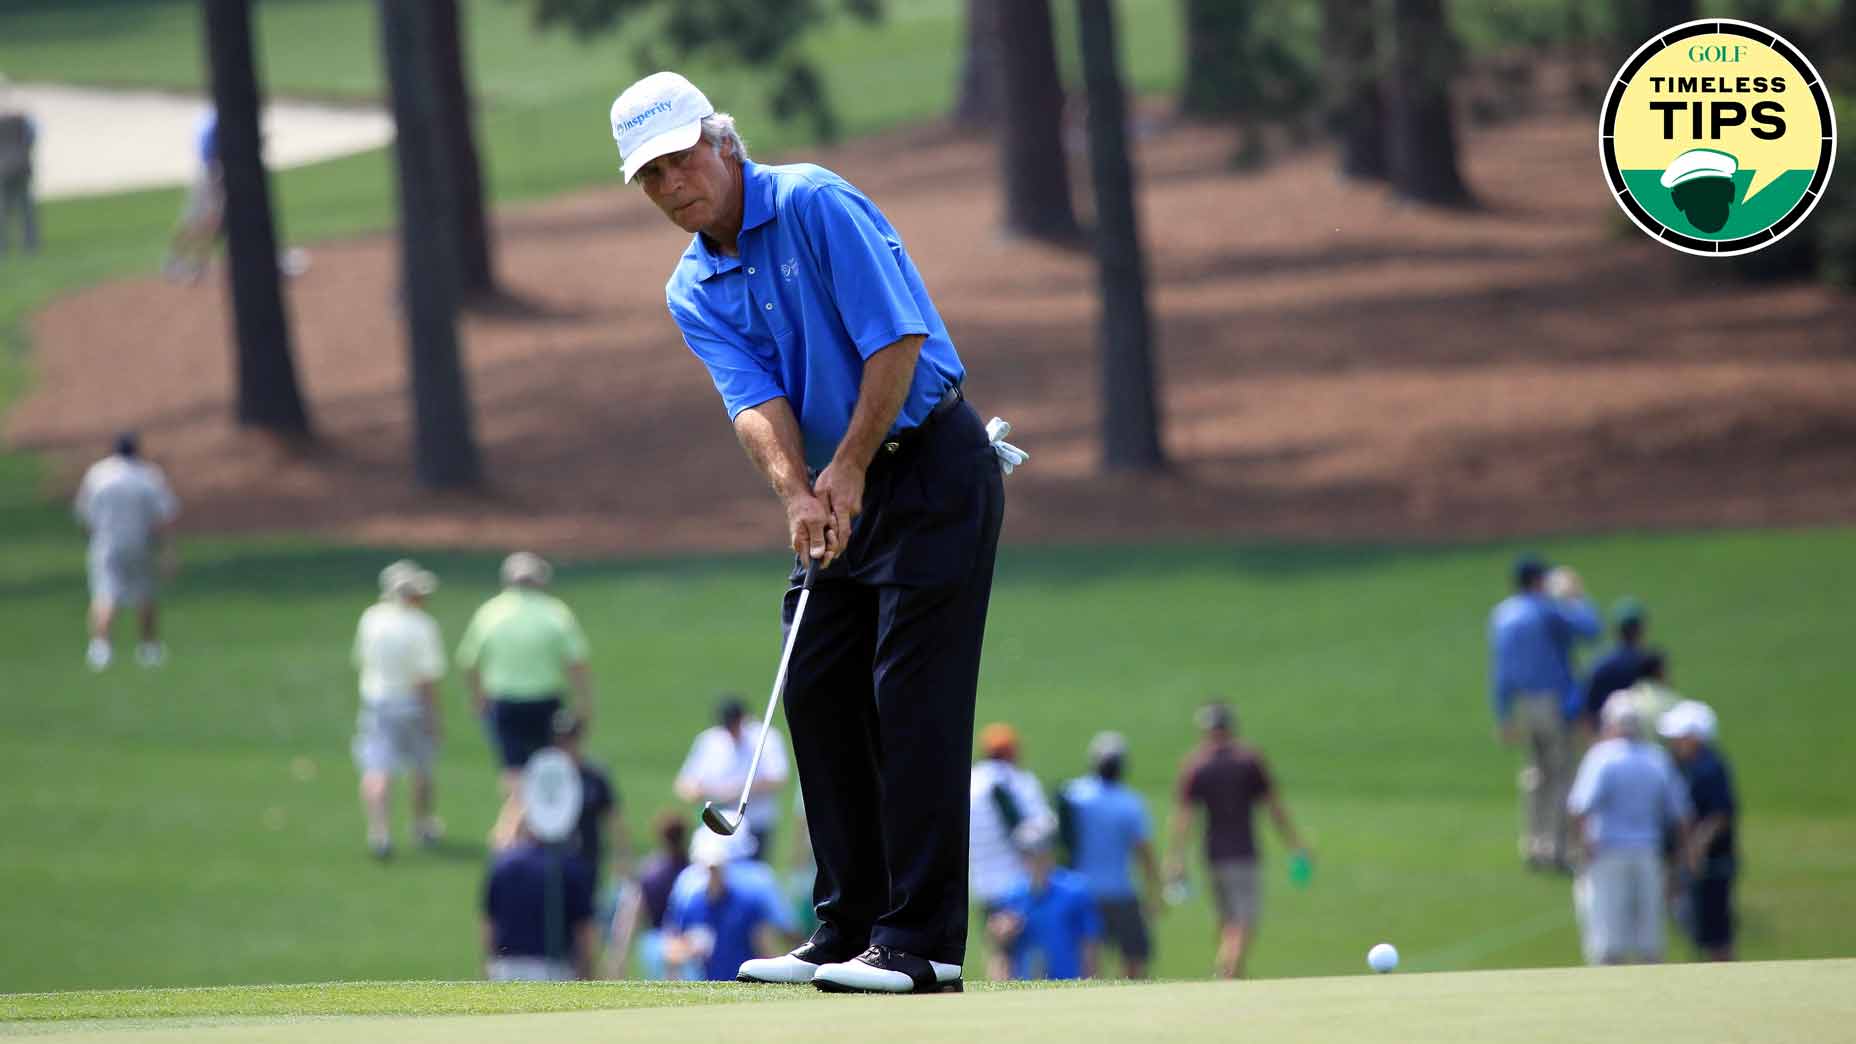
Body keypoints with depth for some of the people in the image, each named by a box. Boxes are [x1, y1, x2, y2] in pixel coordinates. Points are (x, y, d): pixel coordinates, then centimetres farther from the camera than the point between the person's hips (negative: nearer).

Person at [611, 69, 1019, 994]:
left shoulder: (812, 204, -12)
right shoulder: (692, 293, 7)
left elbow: (898, 337, -18)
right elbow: (754, 401, -7)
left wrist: (849, 467, -19)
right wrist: (794, 491, -25)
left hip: (933, 464, -8)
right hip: (842, 493, 8)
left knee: (912, 697, -12)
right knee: (818, 691, 5)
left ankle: (922, 941, -14)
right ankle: (849, 926, 12)